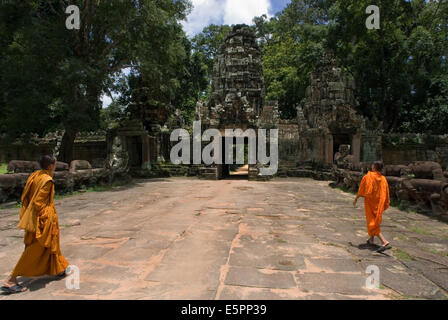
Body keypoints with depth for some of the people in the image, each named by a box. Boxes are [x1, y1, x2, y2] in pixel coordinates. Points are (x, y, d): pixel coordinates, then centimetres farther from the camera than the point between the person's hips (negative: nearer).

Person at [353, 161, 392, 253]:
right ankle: (371, 240, 34)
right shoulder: (383, 179, 1)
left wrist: (356, 199, 2)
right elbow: (386, 194, 4)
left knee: (372, 223, -5)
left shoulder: (368, 176, -13)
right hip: (379, 203, 6)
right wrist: (385, 205, 14)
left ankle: (385, 242, -19)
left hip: (369, 202, -6)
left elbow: (361, 190, -10)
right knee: (376, 221, 22)